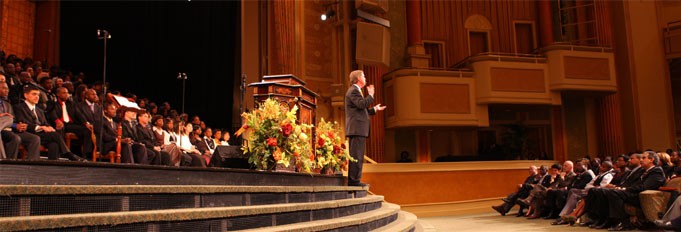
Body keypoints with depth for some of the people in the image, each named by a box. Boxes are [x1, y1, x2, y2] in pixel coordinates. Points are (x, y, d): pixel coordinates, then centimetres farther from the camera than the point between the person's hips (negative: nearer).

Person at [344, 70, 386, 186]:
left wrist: (374, 109, 27)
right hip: (357, 128, -11)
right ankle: (354, 180, -12)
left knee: (356, 155, 11)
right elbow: (361, 104, -23)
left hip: (357, 129, 11)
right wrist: (370, 95, -11)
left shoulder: (356, 90, 25)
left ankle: (352, 180, 15)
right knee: (356, 155, -12)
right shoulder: (353, 91, -8)